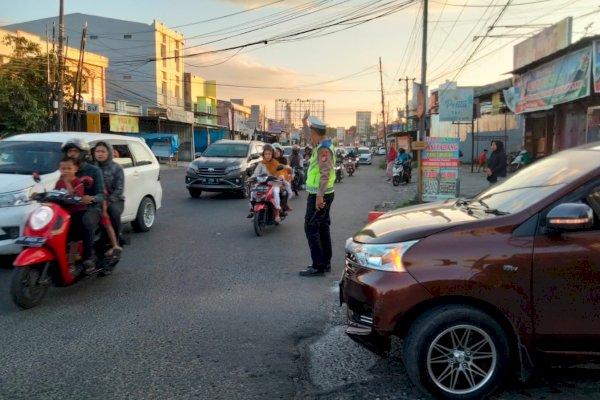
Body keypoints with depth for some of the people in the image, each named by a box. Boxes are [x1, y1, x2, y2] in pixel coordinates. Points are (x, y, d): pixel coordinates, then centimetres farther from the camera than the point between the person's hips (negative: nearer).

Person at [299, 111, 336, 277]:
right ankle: (325, 262, 20)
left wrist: (319, 196, -31)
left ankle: (318, 266, -8)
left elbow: (325, 173, -28)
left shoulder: (323, 149, -20)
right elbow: (312, 139, 33)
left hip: (318, 196, -10)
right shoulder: (325, 144, 10)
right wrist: (304, 123, 32)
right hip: (324, 194, 10)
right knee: (323, 228, 14)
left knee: (311, 228, -7)